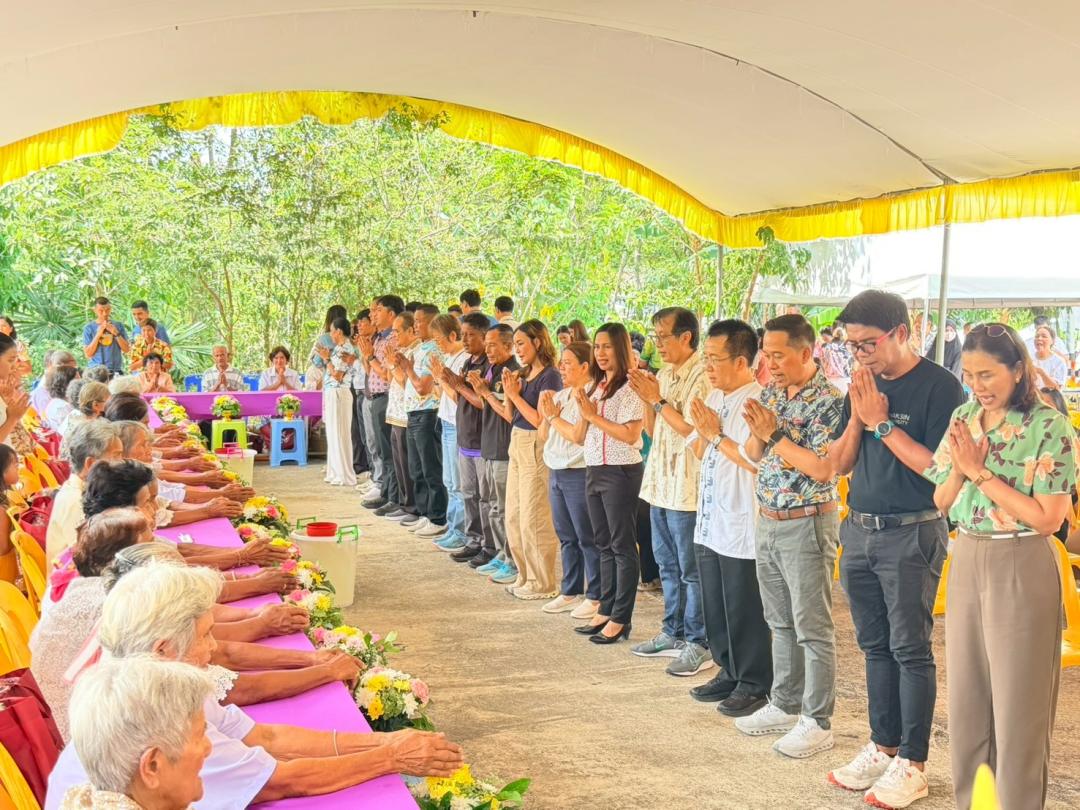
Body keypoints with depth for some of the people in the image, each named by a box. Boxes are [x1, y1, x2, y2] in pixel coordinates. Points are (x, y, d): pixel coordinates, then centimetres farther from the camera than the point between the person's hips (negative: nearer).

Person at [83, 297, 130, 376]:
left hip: (116, 370, 1)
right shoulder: (89, 328, 5)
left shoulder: (118, 325, 9)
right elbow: (88, 354, -1)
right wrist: (98, 335, -8)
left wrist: (116, 334, -7)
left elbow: (126, 349, 5)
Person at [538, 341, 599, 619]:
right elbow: (543, 436, 13)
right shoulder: (560, 395, 12)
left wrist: (554, 416, -11)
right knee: (566, 537, 15)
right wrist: (546, 415, -5)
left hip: (580, 474, -8)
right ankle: (570, 592, 25)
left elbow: (580, 435, -21)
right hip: (556, 472, 8)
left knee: (587, 538, -1)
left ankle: (596, 596, 7)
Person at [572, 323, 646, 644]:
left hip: (621, 471, -8)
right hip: (594, 470, 8)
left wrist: (594, 415, -14)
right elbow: (579, 438, 12)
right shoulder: (593, 387, 13)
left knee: (622, 546, -2)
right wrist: (584, 414, -6)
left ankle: (620, 619, 3)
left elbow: (630, 435, -20)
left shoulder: (630, 388, -10)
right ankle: (605, 611, 22)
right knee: (603, 544, 14)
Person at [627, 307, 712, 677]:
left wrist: (658, 400, -15)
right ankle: (673, 633, 27)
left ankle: (699, 643, 6)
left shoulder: (702, 376, -14)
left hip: (686, 488, -9)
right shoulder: (664, 375, 12)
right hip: (660, 483, 9)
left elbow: (693, 430, -20)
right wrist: (646, 398, -1)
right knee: (668, 566, 16)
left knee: (691, 570, -2)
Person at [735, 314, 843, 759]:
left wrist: (775, 435, -20)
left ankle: (818, 722, 8)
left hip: (807, 525, -8)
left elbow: (823, 470, -22)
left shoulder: (829, 401, -15)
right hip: (767, 522, 8)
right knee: (781, 623, 17)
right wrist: (757, 433, -9)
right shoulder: (769, 395, 8)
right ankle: (784, 705, 29)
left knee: (812, 629, 0)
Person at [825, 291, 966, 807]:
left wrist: (882, 423, -17)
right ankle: (882, 747, 25)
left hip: (912, 534, -7)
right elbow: (839, 465, 9)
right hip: (859, 531, 7)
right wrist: (857, 419, -7)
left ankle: (912, 764, 9)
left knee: (910, 649, 0)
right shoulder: (864, 386, 9)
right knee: (875, 646, 14)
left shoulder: (939, 386, -11)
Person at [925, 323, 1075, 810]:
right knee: (965, 694, 13)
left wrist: (981, 472, -18)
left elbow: (1048, 518, -16)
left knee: (1017, 702, 4)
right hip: (966, 562, 6)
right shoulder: (964, 418, 6)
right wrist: (960, 469, -13)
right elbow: (941, 501, 7)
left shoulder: (1049, 428, -12)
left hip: (1021, 568, -6)